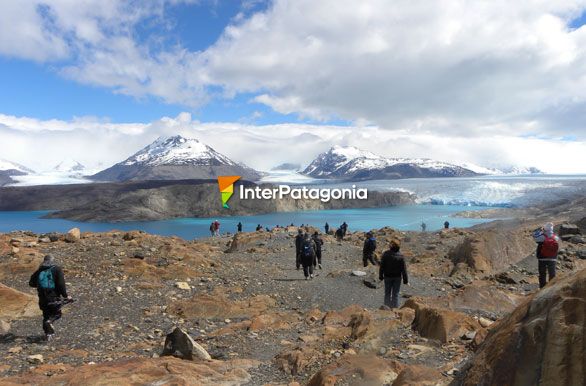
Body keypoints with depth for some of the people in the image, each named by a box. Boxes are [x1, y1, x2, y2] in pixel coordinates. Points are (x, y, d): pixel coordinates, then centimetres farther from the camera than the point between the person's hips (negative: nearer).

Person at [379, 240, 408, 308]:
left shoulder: (385, 254, -13)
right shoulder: (400, 256, -11)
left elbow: (382, 266, -8)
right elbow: (404, 269, -8)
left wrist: (381, 276, 4)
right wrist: (405, 280, -1)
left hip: (387, 277, 0)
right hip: (397, 277, 0)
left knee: (387, 293, 13)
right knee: (395, 294, 9)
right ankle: (395, 308, 12)